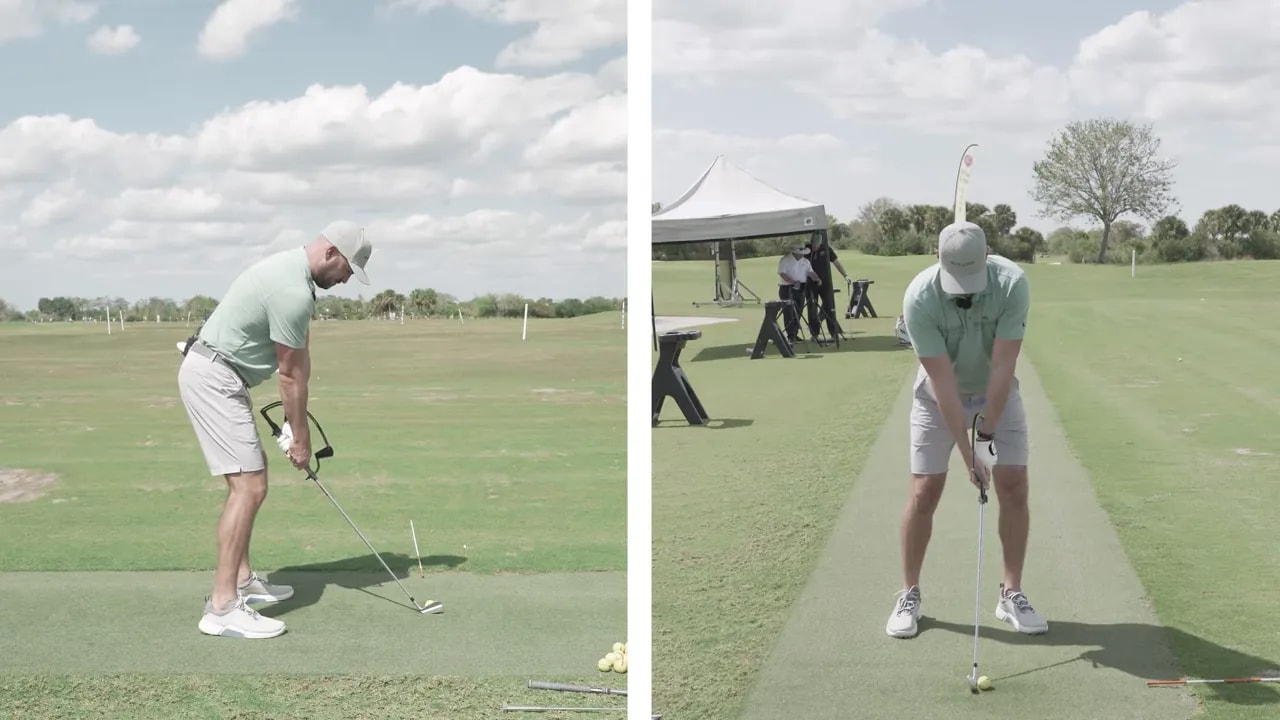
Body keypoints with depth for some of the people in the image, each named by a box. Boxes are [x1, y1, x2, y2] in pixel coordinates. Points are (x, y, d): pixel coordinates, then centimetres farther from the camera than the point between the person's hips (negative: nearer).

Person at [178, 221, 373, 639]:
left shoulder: (293, 273, 12)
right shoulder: (294, 291, -21)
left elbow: (300, 357, 12)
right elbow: (291, 374, -13)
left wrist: (297, 424, 9)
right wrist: (301, 437, -2)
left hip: (215, 375, 11)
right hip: (213, 379, -11)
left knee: (250, 474, 20)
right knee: (249, 486, -14)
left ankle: (241, 581, 26)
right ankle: (222, 607, -14)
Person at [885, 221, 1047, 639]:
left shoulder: (1012, 284, -29)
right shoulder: (920, 298, -31)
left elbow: (1002, 366, -26)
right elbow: (943, 382, -29)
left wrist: (986, 435, -26)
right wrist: (966, 453, -29)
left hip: (997, 393, 2)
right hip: (938, 397, -1)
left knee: (1014, 487, -5)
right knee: (924, 491, -6)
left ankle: (1011, 594, 7)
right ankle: (909, 595, 8)